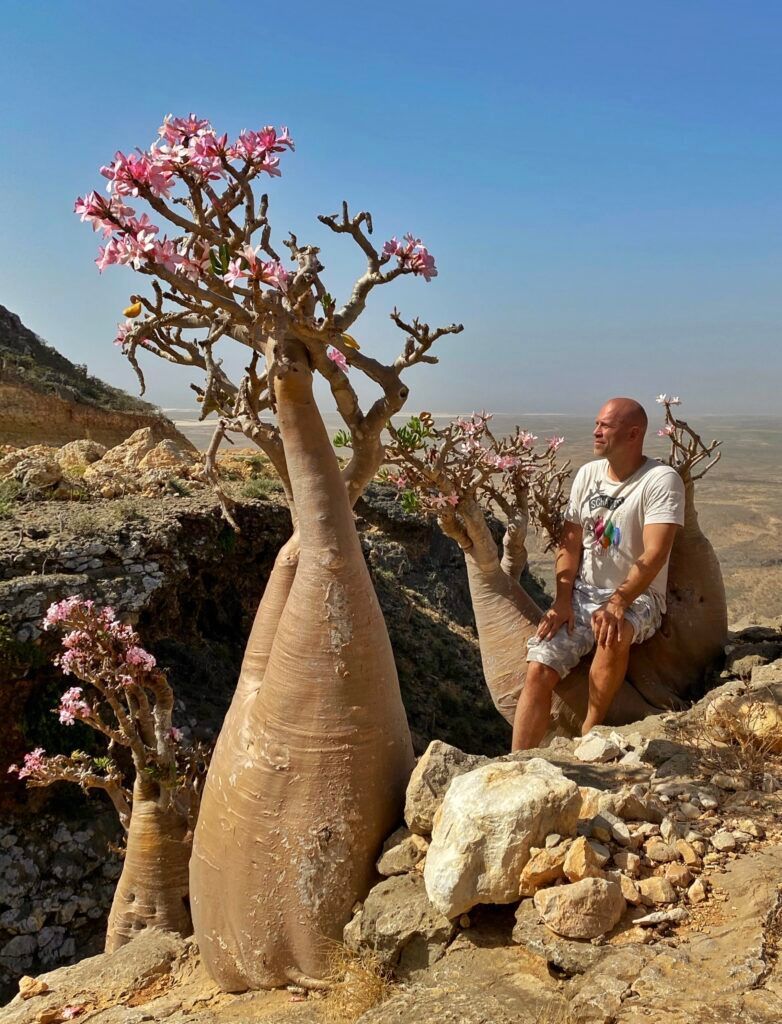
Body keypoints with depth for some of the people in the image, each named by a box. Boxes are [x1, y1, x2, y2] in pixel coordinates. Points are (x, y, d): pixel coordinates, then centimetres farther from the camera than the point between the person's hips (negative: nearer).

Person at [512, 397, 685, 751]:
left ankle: (589, 732, -19)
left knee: (614, 633, -39)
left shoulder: (662, 480, -11)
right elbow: (570, 543, 6)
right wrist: (562, 601, -7)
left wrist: (617, 604, -32)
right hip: (582, 592, 5)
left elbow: (654, 555, -21)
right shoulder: (588, 474, 7)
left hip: (637, 596, -5)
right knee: (538, 670, -15)